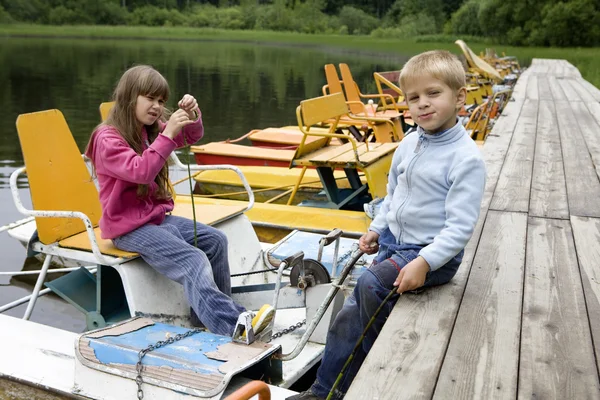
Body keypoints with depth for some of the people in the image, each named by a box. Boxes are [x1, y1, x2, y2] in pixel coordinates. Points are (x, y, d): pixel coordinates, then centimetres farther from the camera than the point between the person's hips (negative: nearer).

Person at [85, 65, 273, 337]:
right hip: (128, 228, -9)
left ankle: (211, 312, 3)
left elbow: (191, 137, 16)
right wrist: (168, 134, -30)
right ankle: (233, 326, -40)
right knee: (193, 261, -27)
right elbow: (141, 172, -28)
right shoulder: (108, 139, -14)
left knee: (215, 240, -3)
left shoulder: (151, 130, 9)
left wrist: (193, 116, -6)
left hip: (158, 216, 9)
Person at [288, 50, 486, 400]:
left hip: (435, 254, -7)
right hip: (393, 242, 7)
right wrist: (376, 229, 7)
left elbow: (460, 226, -20)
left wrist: (424, 263, -28)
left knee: (371, 285, -26)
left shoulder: (466, 159, -17)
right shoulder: (409, 145, 5)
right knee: (350, 314, -1)